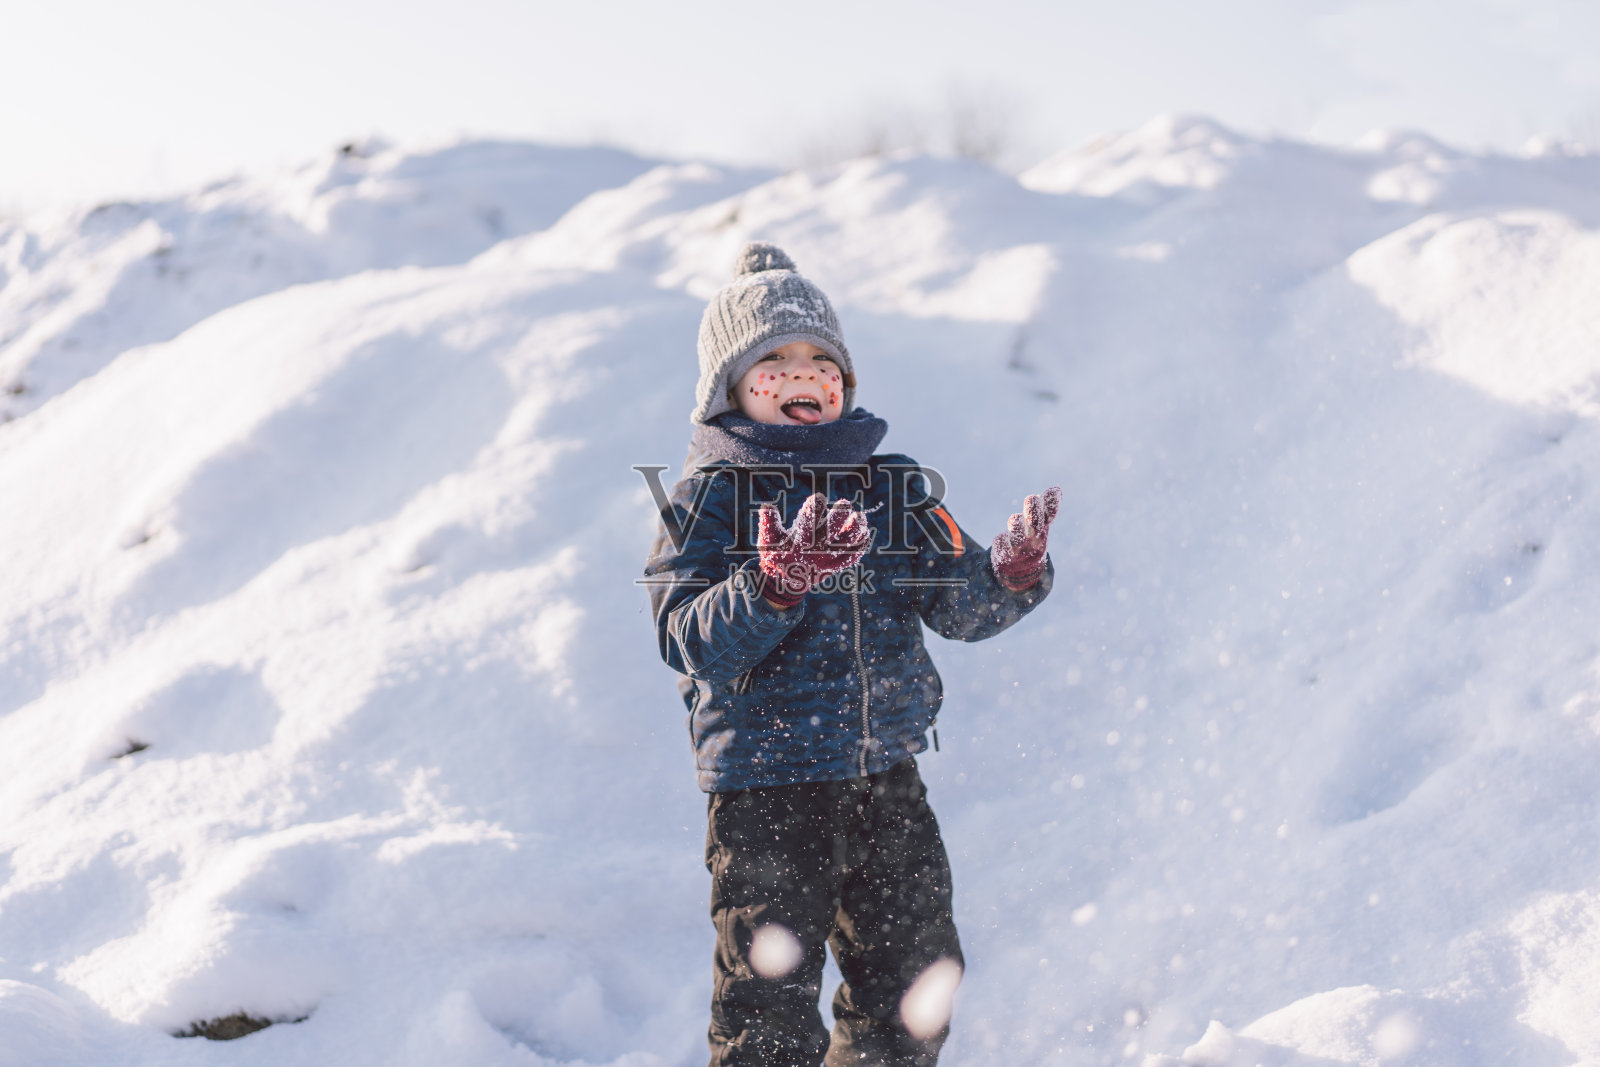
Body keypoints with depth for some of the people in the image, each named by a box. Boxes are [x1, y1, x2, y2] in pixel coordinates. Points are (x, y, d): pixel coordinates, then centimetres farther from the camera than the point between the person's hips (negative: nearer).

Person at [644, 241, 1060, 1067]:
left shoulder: (893, 485, 8)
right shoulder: (708, 498, -6)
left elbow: (956, 605, 4)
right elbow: (690, 641, -17)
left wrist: (1011, 572, -17)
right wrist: (775, 584, -33)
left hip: (885, 776, 5)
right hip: (763, 786, -5)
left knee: (918, 985, 13)